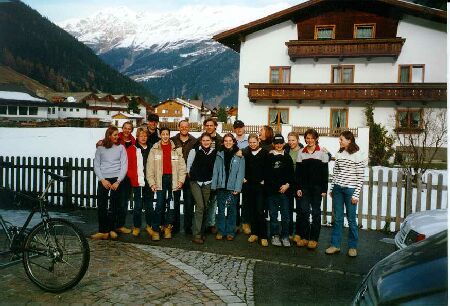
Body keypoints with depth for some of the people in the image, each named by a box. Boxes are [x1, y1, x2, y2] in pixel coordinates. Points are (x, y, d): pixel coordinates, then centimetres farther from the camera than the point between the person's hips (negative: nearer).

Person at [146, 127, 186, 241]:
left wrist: (181, 180, -3)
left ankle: (168, 227, 19)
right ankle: (155, 230, 2)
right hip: (161, 179, -1)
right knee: (160, 205, -6)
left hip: (173, 179, 1)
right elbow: (150, 167, 4)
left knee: (171, 205, 5)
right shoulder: (154, 149, 7)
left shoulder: (176, 149, 8)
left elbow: (182, 166, 6)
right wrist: (152, 183, -4)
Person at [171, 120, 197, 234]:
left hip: (189, 176, 0)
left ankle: (188, 227, 15)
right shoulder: (172, 141, 4)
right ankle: (175, 225, 21)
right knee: (175, 201, 9)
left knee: (189, 202, 4)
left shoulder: (194, 141, 3)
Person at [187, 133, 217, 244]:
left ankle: (202, 232, 20)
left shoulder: (214, 152, 3)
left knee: (205, 207, 6)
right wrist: (191, 175, 7)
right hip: (195, 182, -3)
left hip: (207, 183, 3)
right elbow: (188, 165, 5)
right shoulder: (195, 150, -3)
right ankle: (196, 234, -9)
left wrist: (213, 179, 10)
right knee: (200, 206, -13)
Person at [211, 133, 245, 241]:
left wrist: (237, 188, -11)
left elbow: (240, 173, -4)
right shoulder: (220, 155, 9)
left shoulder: (239, 156, 0)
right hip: (221, 187, 2)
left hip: (232, 188, -2)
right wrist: (213, 185, -2)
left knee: (232, 210, 4)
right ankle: (220, 231, 15)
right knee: (221, 210, 7)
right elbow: (215, 171, 6)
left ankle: (230, 232, 14)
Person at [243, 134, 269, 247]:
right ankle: (254, 233, 20)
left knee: (260, 211, -8)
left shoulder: (264, 153, -2)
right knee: (251, 210, 9)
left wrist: (264, 180, -7)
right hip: (248, 185, 4)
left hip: (260, 186, -4)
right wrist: (243, 178, 4)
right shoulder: (245, 153, 8)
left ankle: (263, 236, 0)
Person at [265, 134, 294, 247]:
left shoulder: (287, 157, 8)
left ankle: (285, 236, 14)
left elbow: (291, 174, 7)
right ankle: (275, 236, 16)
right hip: (272, 191, -1)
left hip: (284, 190, 1)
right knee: (273, 215, 6)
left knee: (285, 215, 3)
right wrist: (268, 186, -8)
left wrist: (287, 185, -6)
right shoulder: (269, 157, 4)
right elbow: (265, 174, 2)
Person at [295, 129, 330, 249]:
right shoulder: (301, 153, 6)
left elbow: (325, 172, -1)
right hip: (304, 187, 2)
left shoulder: (322, 153, -1)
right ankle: (304, 237, 11)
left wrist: (324, 189, -5)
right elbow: (298, 172, 6)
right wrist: (298, 187, -1)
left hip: (317, 187, -2)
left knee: (315, 212, 4)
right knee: (303, 211, 1)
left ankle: (314, 239, 11)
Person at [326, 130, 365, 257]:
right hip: (338, 189, 5)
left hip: (350, 190, -4)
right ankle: (335, 245, 16)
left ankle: (352, 247, 18)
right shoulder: (339, 154, 9)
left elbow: (361, 177, -7)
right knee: (337, 218, 8)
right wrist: (332, 188, 11)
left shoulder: (358, 155, -7)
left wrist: (356, 194, -11)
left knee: (351, 219, 4)